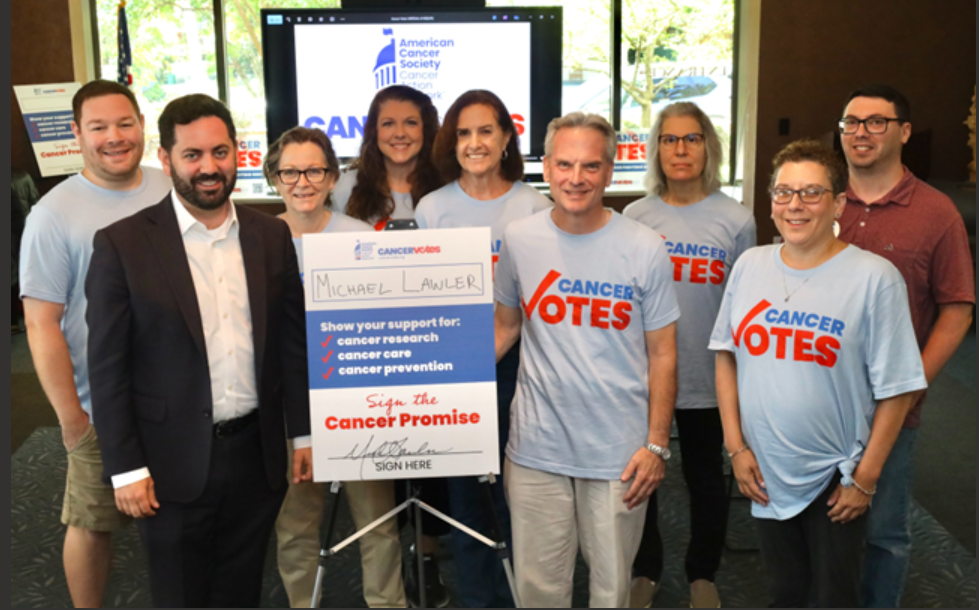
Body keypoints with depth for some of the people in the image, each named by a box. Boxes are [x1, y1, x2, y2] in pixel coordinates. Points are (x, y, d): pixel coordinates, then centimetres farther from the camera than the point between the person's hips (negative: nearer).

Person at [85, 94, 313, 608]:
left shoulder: (272, 236, 3)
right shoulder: (122, 244, -8)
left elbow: (292, 343, 8)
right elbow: (108, 368, -7)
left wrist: (303, 434, 8)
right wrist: (126, 469, -9)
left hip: (257, 455, 3)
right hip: (173, 466, -3)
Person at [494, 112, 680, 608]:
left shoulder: (644, 249, -7)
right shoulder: (519, 239, -1)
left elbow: (661, 353, -1)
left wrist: (657, 445, -4)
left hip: (619, 454, -1)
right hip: (536, 449, 2)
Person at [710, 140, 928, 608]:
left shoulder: (874, 277, -14)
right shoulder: (750, 265, 0)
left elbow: (897, 389, -11)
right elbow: (727, 357, 5)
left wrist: (865, 478, -9)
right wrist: (736, 446, 0)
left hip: (835, 480, -3)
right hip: (764, 473, 4)